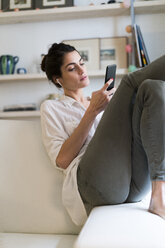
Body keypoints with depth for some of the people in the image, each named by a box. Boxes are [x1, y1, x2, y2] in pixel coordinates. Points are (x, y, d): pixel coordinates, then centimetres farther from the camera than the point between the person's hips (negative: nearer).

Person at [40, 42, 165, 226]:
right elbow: (62, 160, 3)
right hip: (94, 182, -4)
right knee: (131, 82, -11)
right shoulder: (51, 108, 20)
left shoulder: (100, 102, 33)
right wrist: (93, 111, 0)